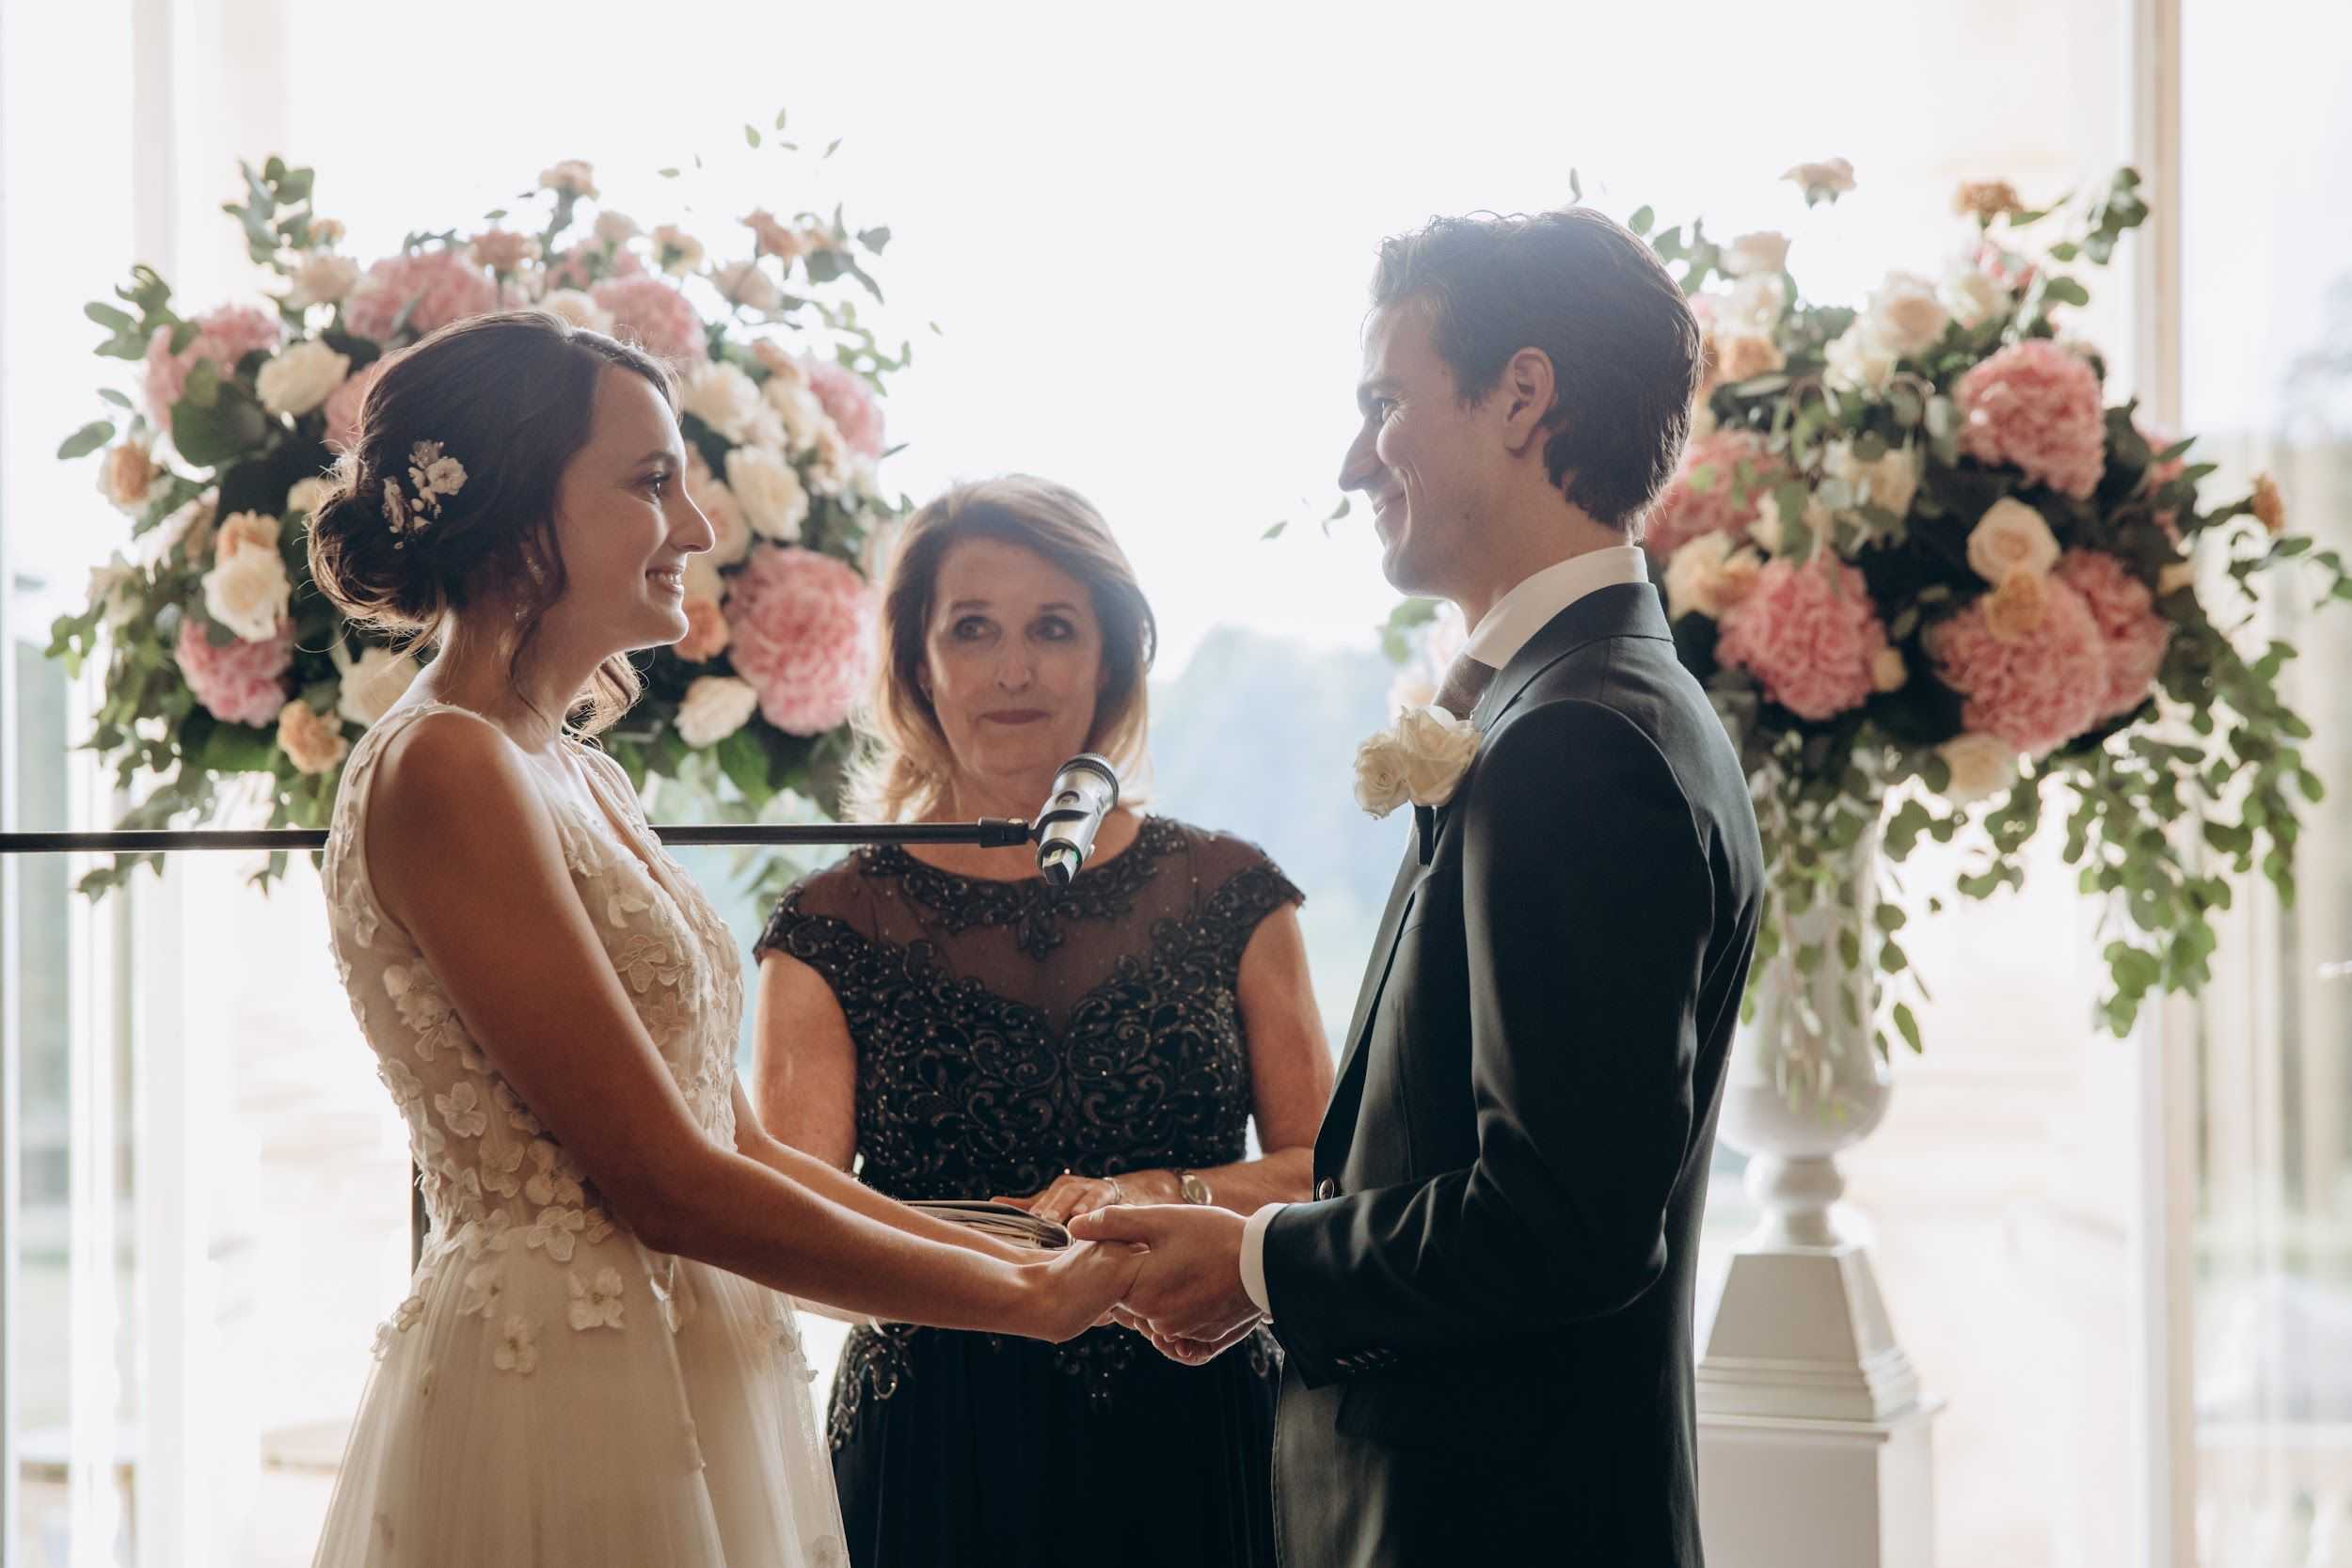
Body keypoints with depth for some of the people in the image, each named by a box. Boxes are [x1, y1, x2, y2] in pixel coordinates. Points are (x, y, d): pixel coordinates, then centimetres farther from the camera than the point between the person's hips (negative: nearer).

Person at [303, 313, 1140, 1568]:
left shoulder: (577, 776, 13)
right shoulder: (442, 772, -14)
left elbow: (736, 1144, 11)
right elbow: (663, 1180, -17)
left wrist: (1045, 1265, 4)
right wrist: (1033, 1298, -9)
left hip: (680, 1395, 8)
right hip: (557, 1405, -8)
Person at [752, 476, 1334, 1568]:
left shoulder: (1228, 897, 6)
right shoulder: (835, 931, 2)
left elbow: (1331, 1171, 3)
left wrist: (1173, 1195, -18)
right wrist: (1037, 1234, -22)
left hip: (1199, 1462, 1)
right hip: (938, 1464, -1)